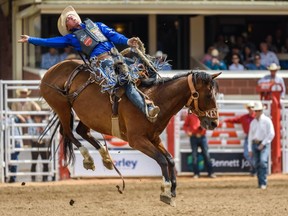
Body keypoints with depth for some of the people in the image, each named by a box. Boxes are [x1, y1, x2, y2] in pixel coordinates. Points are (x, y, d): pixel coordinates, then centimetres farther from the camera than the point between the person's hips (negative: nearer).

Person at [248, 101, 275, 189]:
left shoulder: (267, 120, -4)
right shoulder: (253, 122, 14)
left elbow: (271, 134, -10)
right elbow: (250, 135, 16)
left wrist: (263, 143, -14)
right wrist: (250, 149, 11)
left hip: (264, 144, -6)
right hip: (255, 144, 6)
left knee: (263, 161, -21)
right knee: (257, 164, 4)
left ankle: (264, 183, -22)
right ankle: (260, 183, 10)